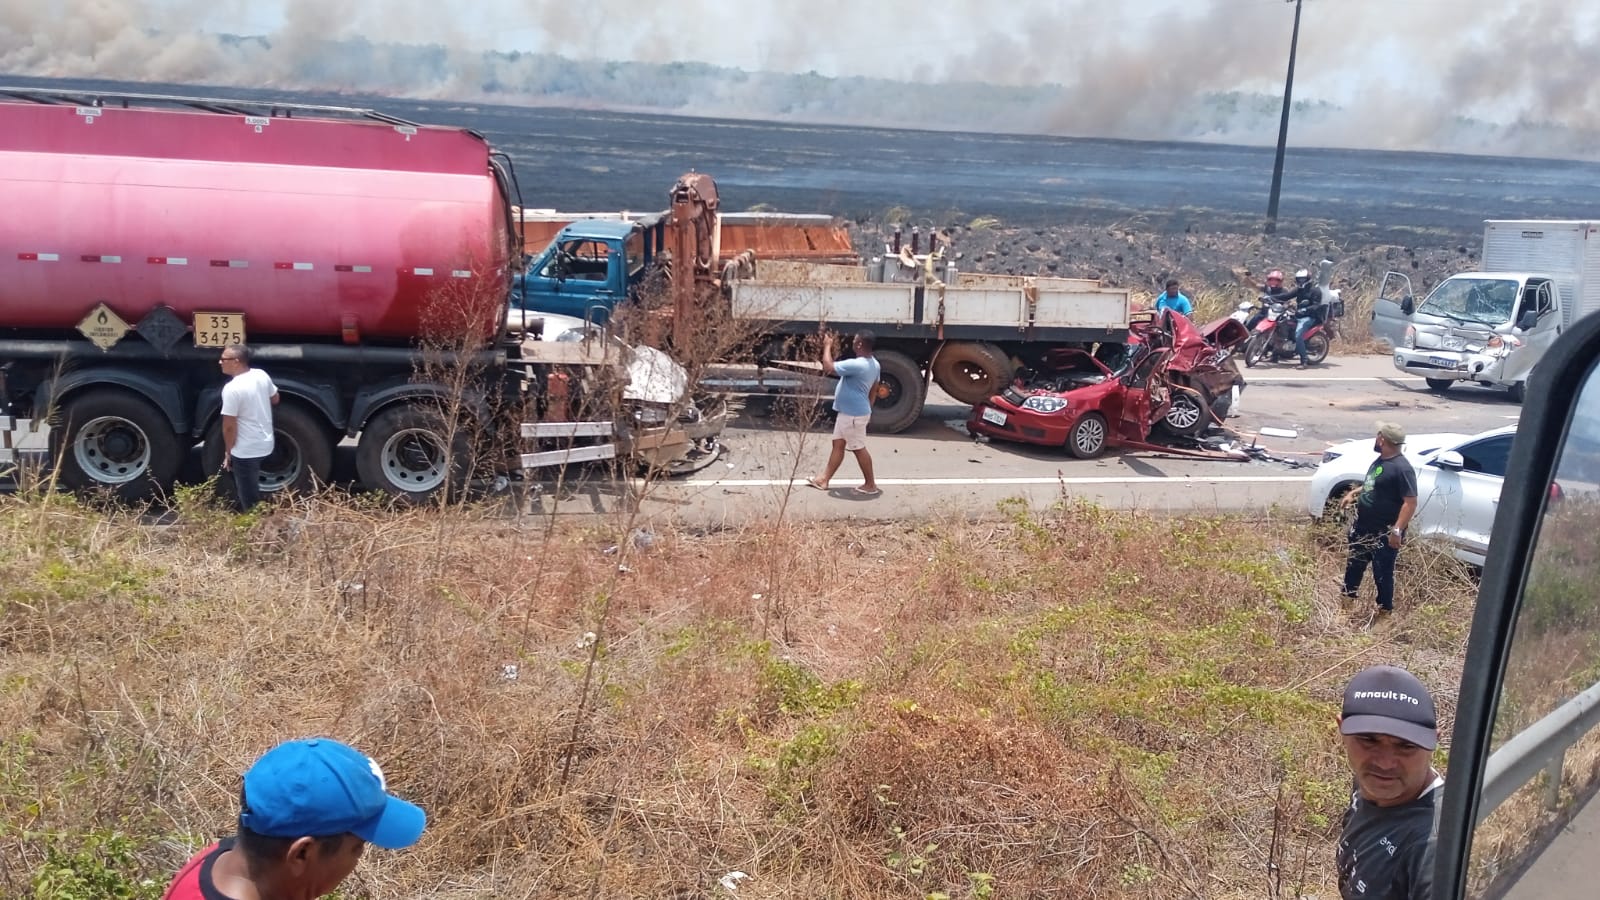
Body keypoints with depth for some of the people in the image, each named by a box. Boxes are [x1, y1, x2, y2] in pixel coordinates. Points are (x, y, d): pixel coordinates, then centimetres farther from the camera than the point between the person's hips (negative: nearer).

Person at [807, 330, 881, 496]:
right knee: (838, 445, 15)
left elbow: (828, 367, -26)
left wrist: (827, 346, -13)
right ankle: (824, 479, 22)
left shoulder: (857, 365, -28)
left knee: (859, 449, 2)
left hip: (853, 415, -10)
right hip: (848, 412, 10)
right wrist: (868, 409, 27)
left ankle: (870, 484, 12)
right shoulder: (874, 364, 5)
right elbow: (873, 389, 16)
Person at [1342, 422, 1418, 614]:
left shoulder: (1402, 468, -23)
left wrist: (1397, 530, -31)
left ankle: (1385, 610, 19)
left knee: (1382, 573, 5)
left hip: (1384, 534, -9)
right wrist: (1354, 493, 10)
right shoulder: (1380, 461, 7)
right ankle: (1346, 600, 36)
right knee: (1354, 566, 21)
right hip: (1362, 528, 9)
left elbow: (1410, 502, -26)